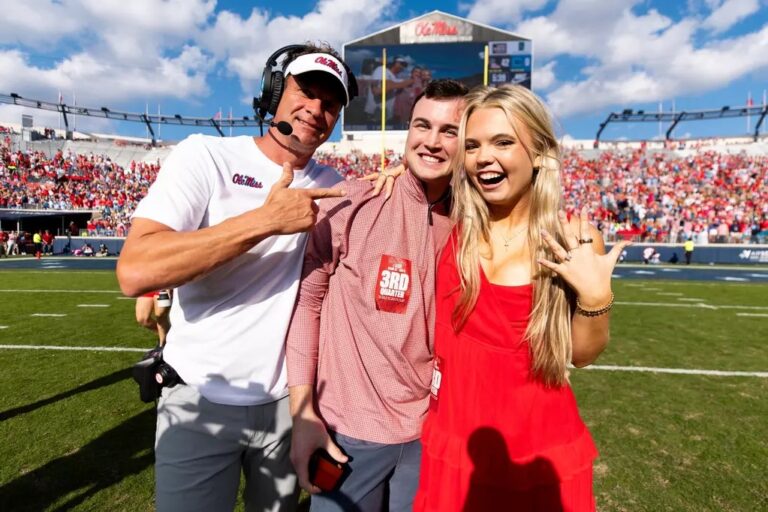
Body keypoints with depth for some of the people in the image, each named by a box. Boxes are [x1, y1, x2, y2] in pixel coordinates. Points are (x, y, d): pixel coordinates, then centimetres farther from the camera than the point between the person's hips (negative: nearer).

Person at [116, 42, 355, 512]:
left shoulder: (332, 186, 1)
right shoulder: (206, 156, -12)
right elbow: (134, 272, -24)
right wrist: (266, 220, -28)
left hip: (288, 399, 4)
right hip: (201, 402, -3)